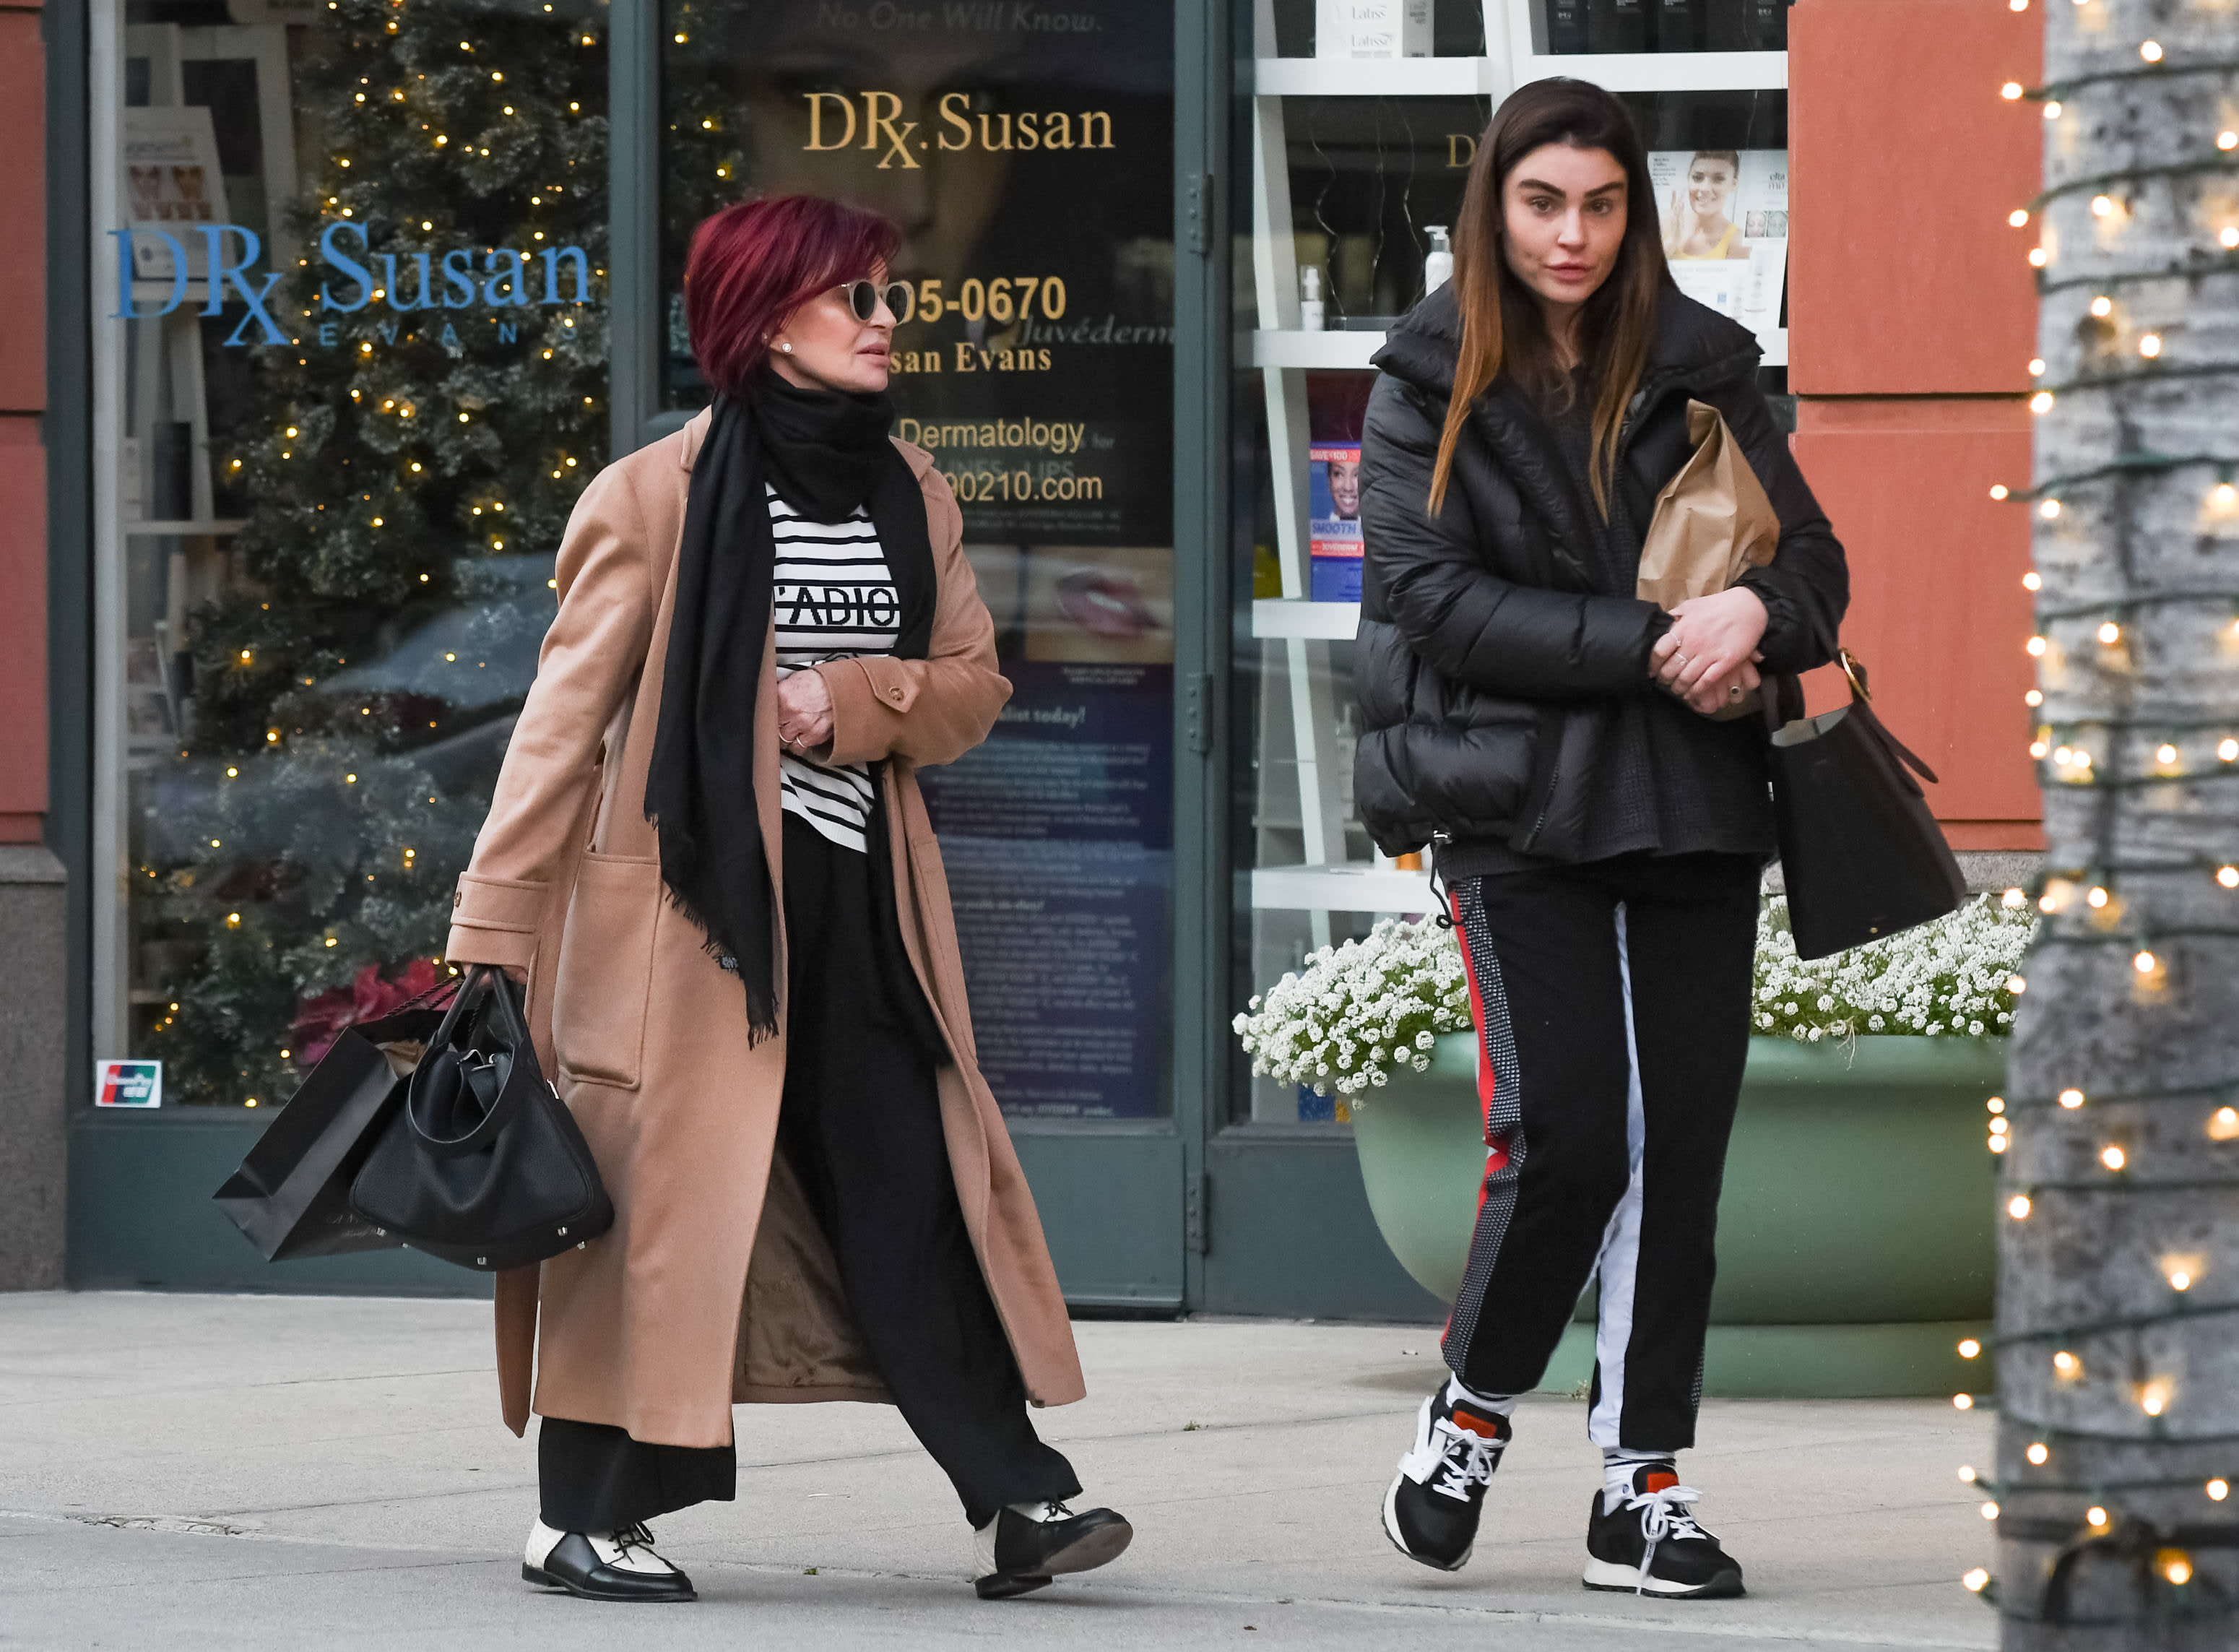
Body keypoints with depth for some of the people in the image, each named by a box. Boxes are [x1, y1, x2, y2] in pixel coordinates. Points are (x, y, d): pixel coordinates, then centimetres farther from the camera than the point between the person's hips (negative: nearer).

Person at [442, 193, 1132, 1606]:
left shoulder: (909, 493, 12)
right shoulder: (658, 498, -5)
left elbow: (974, 683, 13)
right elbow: (568, 714, -4)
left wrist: (853, 703, -9)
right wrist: (493, 928, -6)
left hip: (857, 905, 5)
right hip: (694, 896, -5)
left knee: (909, 1191, 0)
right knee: (661, 1189, -3)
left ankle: (1017, 1499, -3)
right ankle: (583, 1516, 6)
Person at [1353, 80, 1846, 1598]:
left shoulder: (1701, 368, 9)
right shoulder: (1432, 382, 2)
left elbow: (1815, 556, 11)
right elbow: (1434, 594, -8)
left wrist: (1755, 611, -14)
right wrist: (1650, 644, -16)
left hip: (1695, 803, 3)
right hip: (1521, 807, -3)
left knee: (1682, 1142, 0)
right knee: (1565, 1134, -11)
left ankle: (1646, 1485, 7)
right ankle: (1474, 1413, 14)